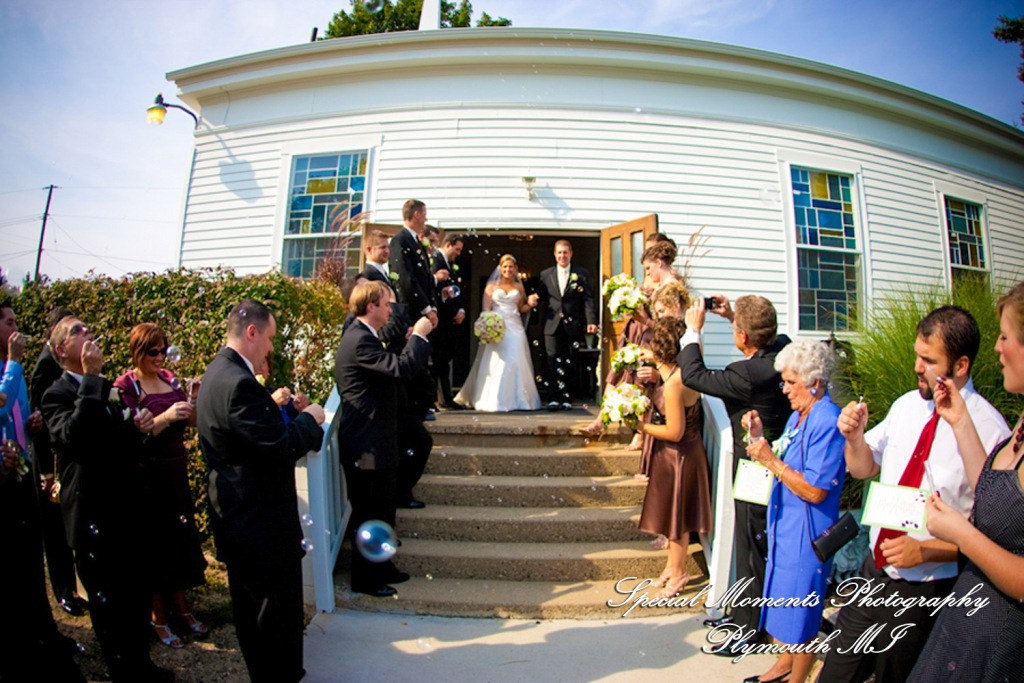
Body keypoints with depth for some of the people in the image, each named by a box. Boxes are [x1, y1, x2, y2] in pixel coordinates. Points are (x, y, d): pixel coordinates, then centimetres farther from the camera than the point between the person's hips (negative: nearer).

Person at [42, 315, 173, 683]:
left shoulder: (108, 389, 12)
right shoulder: (58, 394, -12)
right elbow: (70, 437, -34)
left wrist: (136, 427, -2)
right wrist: (91, 377, -29)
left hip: (127, 511, 7)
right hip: (95, 518, -7)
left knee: (137, 597, 19)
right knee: (109, 604, 9)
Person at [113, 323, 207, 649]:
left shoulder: (169, 378, 6)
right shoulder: (125, 385, -10)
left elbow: (193, 423, 7)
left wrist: (194, 400, -11)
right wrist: (165, 417, -29)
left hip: (176, 469, 5)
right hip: (147, 474, -5)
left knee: (181, 537, 13)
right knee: (155, 542, 5)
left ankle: (181, 605, 30)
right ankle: (158, 616, 22)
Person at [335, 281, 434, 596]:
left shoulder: (362, 336, 13)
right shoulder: (359, 340, -22)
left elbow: (390, 367, 14)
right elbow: (401, 368, -31)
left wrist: (413, 339, 5)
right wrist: (418, 336, -17)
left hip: (375, 441, 11)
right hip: (368, 444, -11)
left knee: (384, 508, 21)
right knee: (370, 514, 5)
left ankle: (381, 567, 38)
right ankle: (365, 579, 23)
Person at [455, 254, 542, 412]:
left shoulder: (519, 287, 15)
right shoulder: (492, 286, 8)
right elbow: (486, 309, 1)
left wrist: (530, 304, 1)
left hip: (515, 328, 3)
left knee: (516, 362, -2)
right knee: (496, 363, -7)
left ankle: (517, 399, 7)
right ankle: (495, 401, -2)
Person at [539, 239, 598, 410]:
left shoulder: (582, 274, 7)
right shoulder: (545, 274, 12)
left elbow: (588, 299, 1)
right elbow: (542, 297, 12)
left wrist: (591, 321, -10)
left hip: (573, 326, 0)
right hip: (552, 325, 1)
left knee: (570, 364, 5)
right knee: (553, 363, -5)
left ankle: (567, 399, 12)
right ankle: (553, 399, -4)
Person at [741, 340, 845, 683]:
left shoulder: (827, 423, -23)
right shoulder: (799, 415, 7)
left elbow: (815, 491, -25)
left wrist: (771, 460, -24)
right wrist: (758, 436, -1)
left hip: (807, 532, -9)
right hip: (786, 526, 9)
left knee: (800, 614, 9)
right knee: (785, 600, 22)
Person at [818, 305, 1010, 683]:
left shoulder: (989, 431, -19)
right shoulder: (907, 405, 0)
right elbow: (864, 469, 9)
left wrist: (924, 550, -26)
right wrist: (855, 436, -10)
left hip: (926, 592, -5)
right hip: (874, 570, 5)